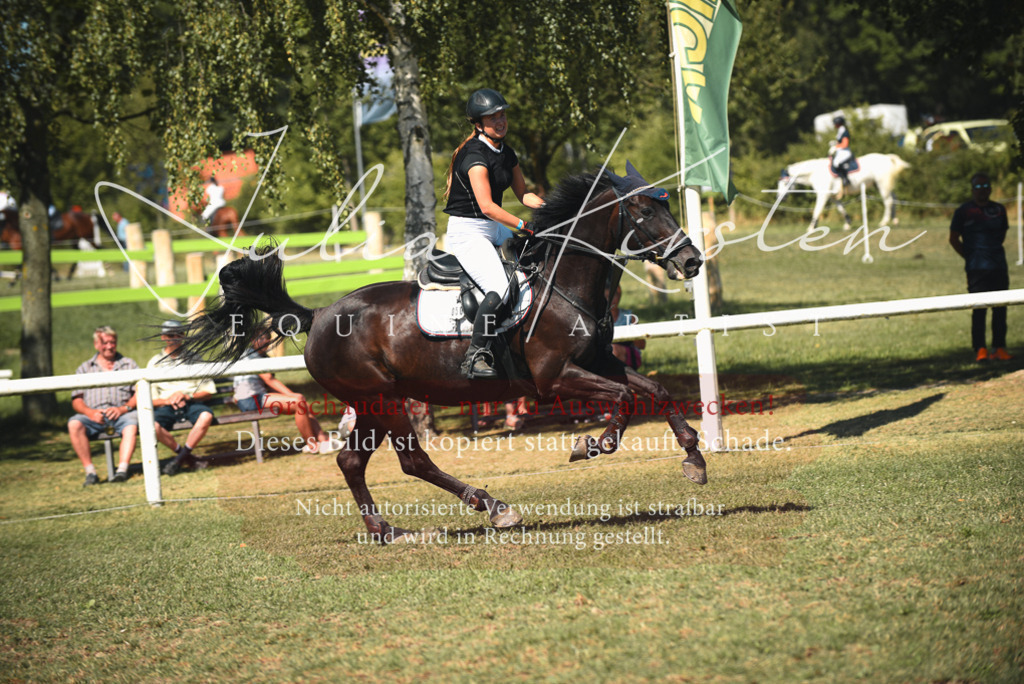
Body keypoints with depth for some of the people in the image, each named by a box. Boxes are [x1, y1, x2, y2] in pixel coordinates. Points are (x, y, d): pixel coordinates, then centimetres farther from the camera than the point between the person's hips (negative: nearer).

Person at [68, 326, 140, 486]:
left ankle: (122, 469, -44)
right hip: (93, 415, 1)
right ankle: (90, 471, -32)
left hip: (122, 413, -1)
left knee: (132, 423, -35)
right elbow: (76, 400, 11)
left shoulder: (129, 365, 19)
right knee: (74, 424, -30)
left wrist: (123, 408, -13)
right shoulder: (85, 368, 21)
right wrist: (90, 412, -10)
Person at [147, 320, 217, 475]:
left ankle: (181, 457, -24)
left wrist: (187, 396, -9)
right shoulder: (155, 362, 15)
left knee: (206, 416, -36)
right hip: (166, 406, 0)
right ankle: (183, 454, -14)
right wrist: (167, 400, -12)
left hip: (192, 403, 0)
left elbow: (208, 389, 9)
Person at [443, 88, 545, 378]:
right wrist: (523, 226, -27)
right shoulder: (475, 155, -19)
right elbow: (487, 206, -27)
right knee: (499, 290, -26)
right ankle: (475, 357, -19)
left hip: (493, 228, 9)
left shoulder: (506, 153, 8)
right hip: (467, 231, -9)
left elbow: (522, 193, 16)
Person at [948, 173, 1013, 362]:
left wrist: (994, 252, 13)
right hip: (976, 268, -4)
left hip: (999, 266, 4)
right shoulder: (964, 211, 0)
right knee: (979, 309, -6)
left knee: (1000, 308, 4)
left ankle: (999, 348, 9)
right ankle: (980, 349, -2)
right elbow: (953, 238, 4)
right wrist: (969, 256, 2)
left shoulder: (999, 209, 12)